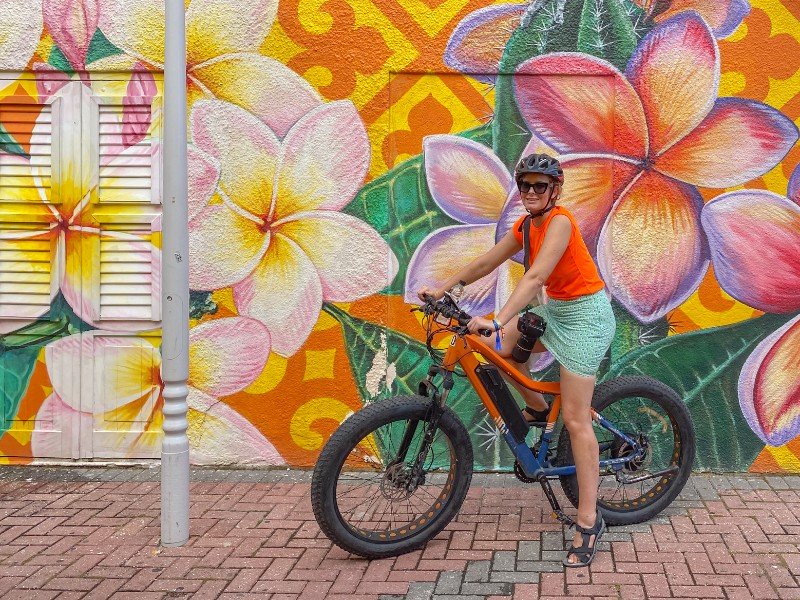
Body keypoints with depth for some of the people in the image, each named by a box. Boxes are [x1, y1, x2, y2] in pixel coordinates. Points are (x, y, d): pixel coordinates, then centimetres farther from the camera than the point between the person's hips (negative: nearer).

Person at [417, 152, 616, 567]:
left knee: (575, 418, -10)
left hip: (584, 315, -8)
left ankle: (589, 522, -4)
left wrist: (496, 321, -42)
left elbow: (536, 276, -33)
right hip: (554, 310, 8)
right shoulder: (526, 226, 5)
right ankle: (538, 408, 21)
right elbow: (484, 263, 12)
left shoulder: (560, 222, -21)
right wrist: (442, 288, 6)